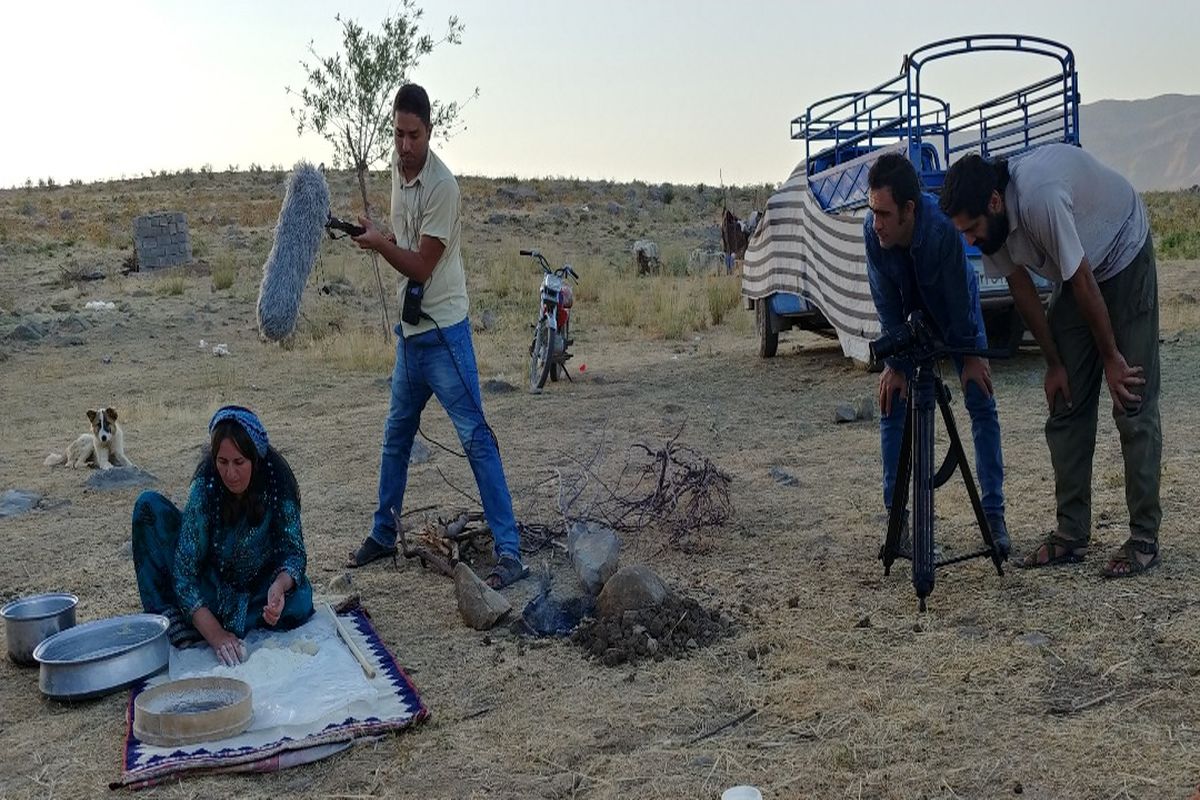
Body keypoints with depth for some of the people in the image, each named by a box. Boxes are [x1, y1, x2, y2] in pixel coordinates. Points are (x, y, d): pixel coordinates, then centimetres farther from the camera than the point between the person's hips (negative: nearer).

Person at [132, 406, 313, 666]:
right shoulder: (206, 486, -22)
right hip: (212, 586, 0)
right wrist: (215, 634, -36)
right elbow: (184, 569, -26)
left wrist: (280, 585, -41)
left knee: (298, 600, -33)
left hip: (258, 590, 0)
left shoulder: (277, 482, -21)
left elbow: (294, 551, -18)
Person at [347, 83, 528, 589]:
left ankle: (509, 552, -6)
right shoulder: (397, 169, 7)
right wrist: (378, 238, 2)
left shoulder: (441, 185, -19)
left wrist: (378, 243, -14)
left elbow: (422, 267, -19)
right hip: (409, 329, 9)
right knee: (395, 436, 18)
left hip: (442, 329, -8)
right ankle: (383, 535, 33)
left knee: (475, 437, -9)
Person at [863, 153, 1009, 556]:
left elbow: (959, 295, -27)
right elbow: (886, 304, -20)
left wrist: (971, 354, -17)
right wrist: (895, 363, -16)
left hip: (954, 312, -2)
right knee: (891, 404, -6)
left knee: (982, 405, -7)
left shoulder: (942, 227, -40)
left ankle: (993, 513, 2)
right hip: (908, 316, 2)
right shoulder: (872, 231, -31)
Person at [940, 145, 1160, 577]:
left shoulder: (1040, 198, -38)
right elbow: (1021, 287, -3)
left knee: (1133, 404, -9)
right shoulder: (990, 218, -16)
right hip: (1075, 274, 7)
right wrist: (1054, 363, 0)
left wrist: (1112, 357, -17)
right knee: (1066, 405, 3)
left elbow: (1084, 283, -28)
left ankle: (1145, 538, -2)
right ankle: (1071, 534, 8)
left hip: (1124, 260, -7)